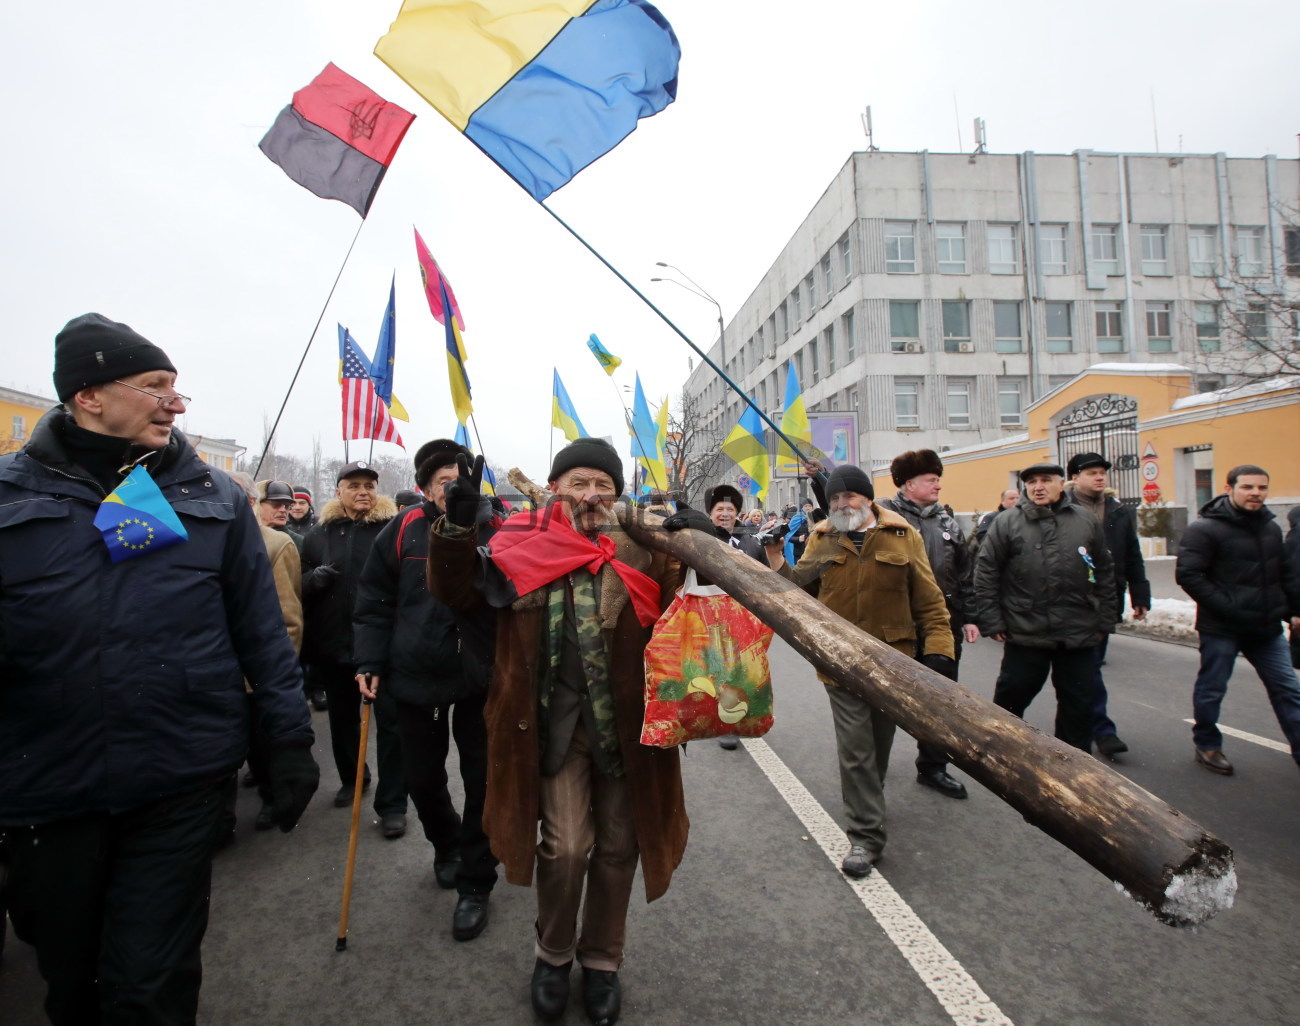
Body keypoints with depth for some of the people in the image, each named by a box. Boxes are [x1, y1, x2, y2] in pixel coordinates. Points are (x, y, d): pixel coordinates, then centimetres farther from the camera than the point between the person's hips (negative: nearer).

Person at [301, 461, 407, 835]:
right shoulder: (319, 533, 7)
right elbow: (301, 587, 12)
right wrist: (312, 579, -10)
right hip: (334, 644, 5)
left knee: (391, 723, 2)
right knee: (342, 719, 21)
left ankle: (392, 804, 14)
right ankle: (351, 779, 44)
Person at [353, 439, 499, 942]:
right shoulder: (404, 531, -7)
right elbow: (374, 602, 0)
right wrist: (370, 663, -4)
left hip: (480, 679, -1)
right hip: (415, 676, 2)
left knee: (483, 781, 6)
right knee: (422, 777, 17)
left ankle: (475, 883, 27)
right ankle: (446, 844, 47)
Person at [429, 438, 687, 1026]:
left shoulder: (641, 547, 2)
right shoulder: (524, 544, 1)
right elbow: (458, 592, -1)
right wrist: (459, 527, -15)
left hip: (626, 719, 2)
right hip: (557, 718, -1)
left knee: (617, 846, 13)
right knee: (566, 845, -2)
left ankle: (602, 961, 40)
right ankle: (553, 954, 31)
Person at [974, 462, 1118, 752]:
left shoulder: (1086, 521, 6)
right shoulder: (1007, 522, -3)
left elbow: (1104, 574, 11)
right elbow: (985, 573, -4)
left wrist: (1105, 621, 9)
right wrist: (992, 622, -7)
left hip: (1079, 636, 3)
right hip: (1024, 635, -2)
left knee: (1078, 705, 13)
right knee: (1009, 699, 9)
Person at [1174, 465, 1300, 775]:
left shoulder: (1271, 528, 10)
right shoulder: (1205, 529, -13)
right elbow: (1187, 574, -19)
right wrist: (1226, 607, -20)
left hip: (1267, 627, 6)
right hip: (1221, 629, -6)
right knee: (1211, 689, 7)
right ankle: (1207, 745, 23)